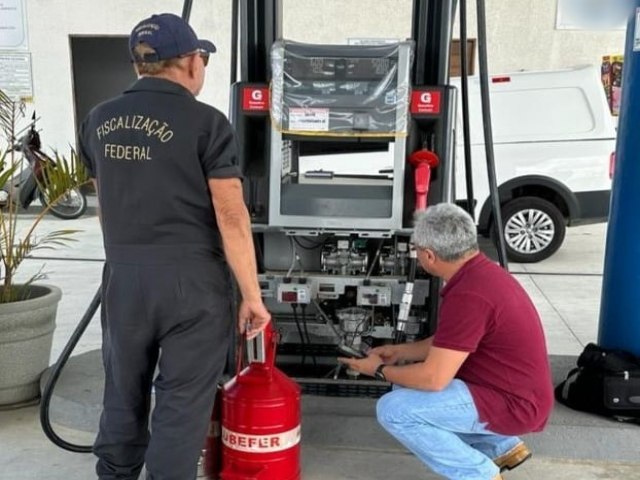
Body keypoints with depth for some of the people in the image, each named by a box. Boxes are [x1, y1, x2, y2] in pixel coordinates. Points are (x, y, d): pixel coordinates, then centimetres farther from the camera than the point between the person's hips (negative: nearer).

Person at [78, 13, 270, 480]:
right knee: (181, 402, 6)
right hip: (192, 280, -5)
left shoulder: (98, 121, 7)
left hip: (122, 277, 6)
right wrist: (252, 295, -10)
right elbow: (231, 217, -16)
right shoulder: (206, 122, -11)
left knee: (123, 393, 20)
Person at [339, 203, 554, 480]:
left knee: (394, 409, -17)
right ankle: (503, 447, 21)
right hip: (513, 390, 10)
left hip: (513, 403, -10)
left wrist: (380, 370, -9)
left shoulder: (468, 294, -27)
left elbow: (433, 378, -25)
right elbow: (448, 343, 18)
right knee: (407, 387, 18)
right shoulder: (481, 272, 5)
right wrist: (400, 352, 15)